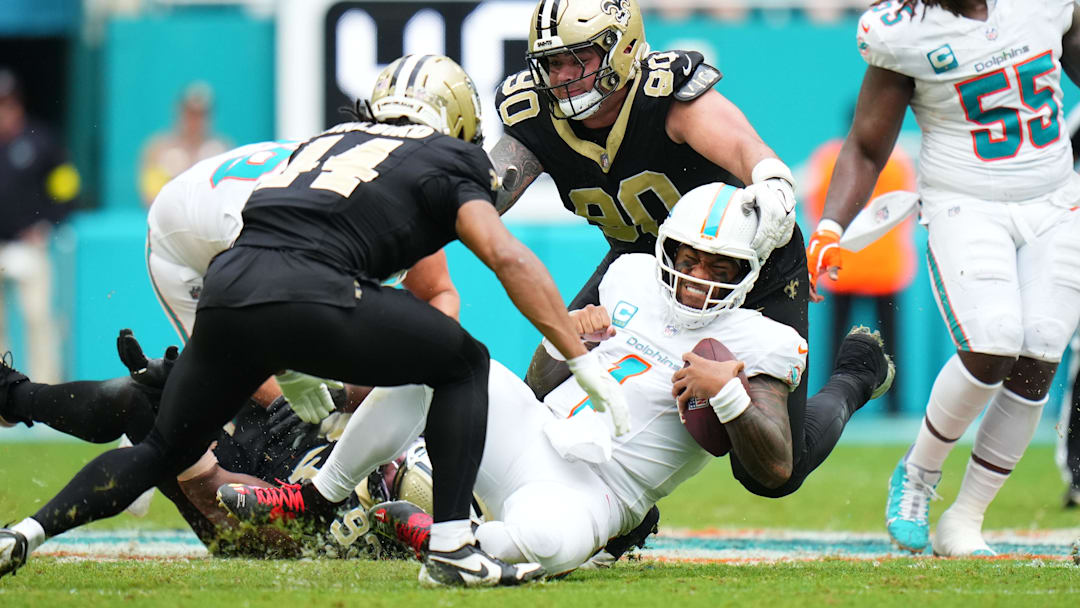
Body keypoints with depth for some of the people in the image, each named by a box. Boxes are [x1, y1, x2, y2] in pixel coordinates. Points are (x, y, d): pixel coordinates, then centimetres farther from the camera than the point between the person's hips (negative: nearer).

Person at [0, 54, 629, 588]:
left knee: (167, 449, 26)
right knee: (464, 364, 14)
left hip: (224, 286, 6)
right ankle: (452, 546, 4)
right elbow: (509, 257, 3)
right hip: (304, 294, -6)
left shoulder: (330, 142, 33)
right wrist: (585, 360, 5)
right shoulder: (444, 162, 16)